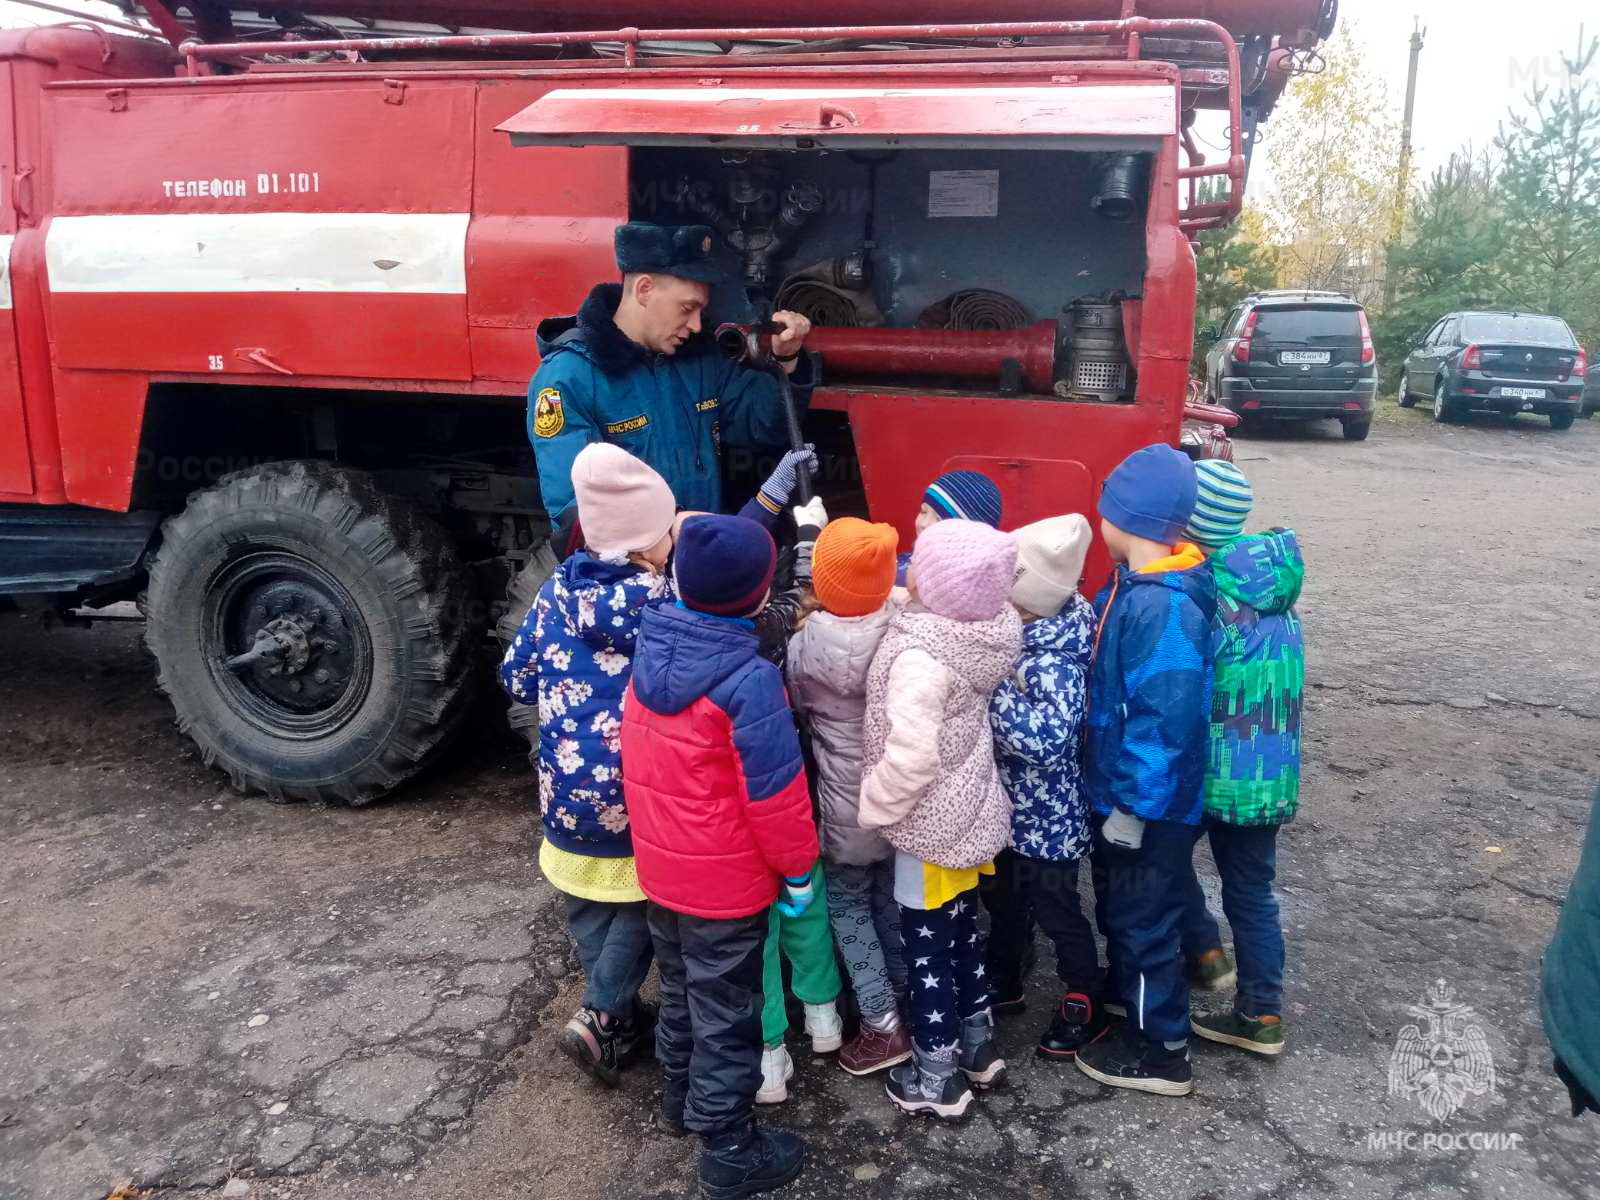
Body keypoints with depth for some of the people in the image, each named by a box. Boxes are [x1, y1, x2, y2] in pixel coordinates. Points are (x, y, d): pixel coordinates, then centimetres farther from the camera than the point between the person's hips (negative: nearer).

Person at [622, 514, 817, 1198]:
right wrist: (798, 870, -9)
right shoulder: (749, 679, -27)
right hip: (727, 883, -7)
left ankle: (680, 1100, 46)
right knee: (725, 1013, 9)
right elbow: (774, 792, -21)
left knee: (680, 991, 26)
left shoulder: (648, 653, -6)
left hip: (659, 867, 7)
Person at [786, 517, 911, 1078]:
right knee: (892, 895, 24)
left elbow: (798, 706, -3)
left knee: (846, 901, 16)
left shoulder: (809, 643, -23)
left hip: (850, 805, -4)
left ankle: (882, 1024, 16)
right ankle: (909, 995, 39)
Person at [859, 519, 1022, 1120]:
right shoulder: (984, 631, -6)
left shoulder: (921, 658, -30)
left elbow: (910, 757, -31)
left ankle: (936, 1076, 23)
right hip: (970, 809, 8)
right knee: (962, 927, 24)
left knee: (925, 945, 8)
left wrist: (875, 807, -13)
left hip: (932, 822, -8)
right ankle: (978, 1044, 40)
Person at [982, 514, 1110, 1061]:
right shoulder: (1019, 630, -5)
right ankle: (1003, 980, 48)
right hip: (1008, 804, 9)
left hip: (1046, 815, -8)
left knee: (1056, 909, 11)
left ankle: (1085, 1008, 32)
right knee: (1002, 894, 25)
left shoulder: (1056, 661, -31)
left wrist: (993, 686, -38)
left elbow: (1045, 739, -41)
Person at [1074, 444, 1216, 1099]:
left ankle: (1161, 1051, 27)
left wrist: (1132, 806, -22)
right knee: (1118, 907, 25)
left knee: (1144, 921, 8)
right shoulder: (1135, 585, 1)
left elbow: (1167, 718, -29)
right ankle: (1129, 999, 47)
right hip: (1121, 791, 9)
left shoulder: (1163, 607, -29)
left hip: (1148, 806, -9)